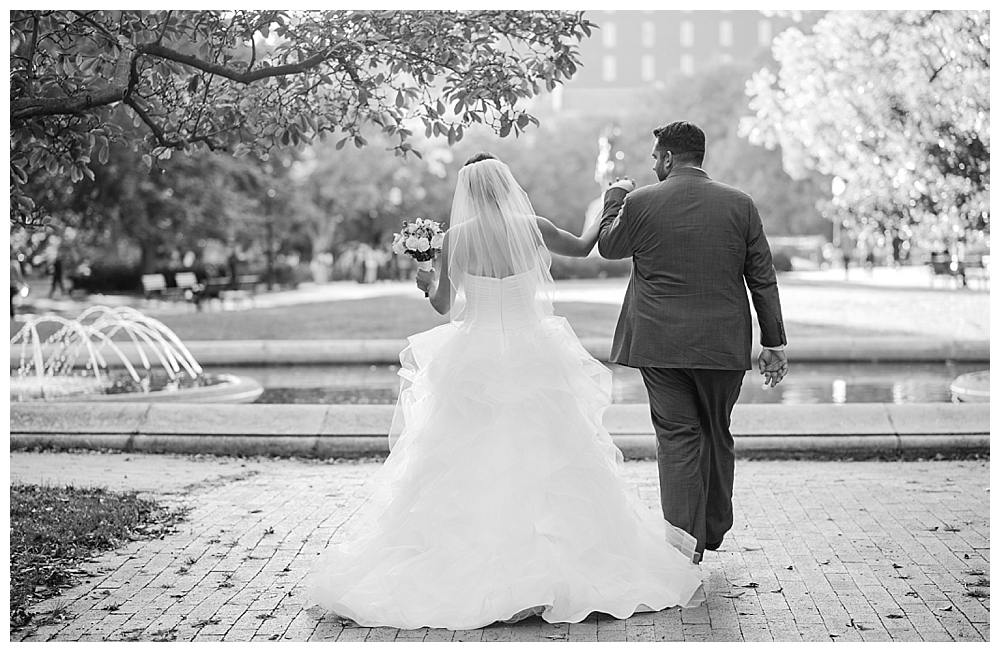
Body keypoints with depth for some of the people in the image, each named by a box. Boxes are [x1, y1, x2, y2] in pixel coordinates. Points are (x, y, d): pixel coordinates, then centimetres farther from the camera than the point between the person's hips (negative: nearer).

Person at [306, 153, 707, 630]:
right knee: (547, 462, 7)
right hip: (532, 358, 1)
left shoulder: (456, 238, -5)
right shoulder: (534, 230, -2)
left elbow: (442, 303, 1)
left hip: (472, 361, -1)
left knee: (467, 466, 5)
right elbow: (583, 246, 16)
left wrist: (427, 282, 23)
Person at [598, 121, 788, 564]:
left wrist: (614, 197, 29)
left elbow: (608, 246, 13)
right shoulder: (739, 204, 0)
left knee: (678, 438, 2)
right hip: (724, 344, 2)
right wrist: (774, 343, 7)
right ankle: (714, 531, 32)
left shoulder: (639, 203, -6)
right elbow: (763, 278, 2)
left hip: (661, 344, -2)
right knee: (717, 435, 17)